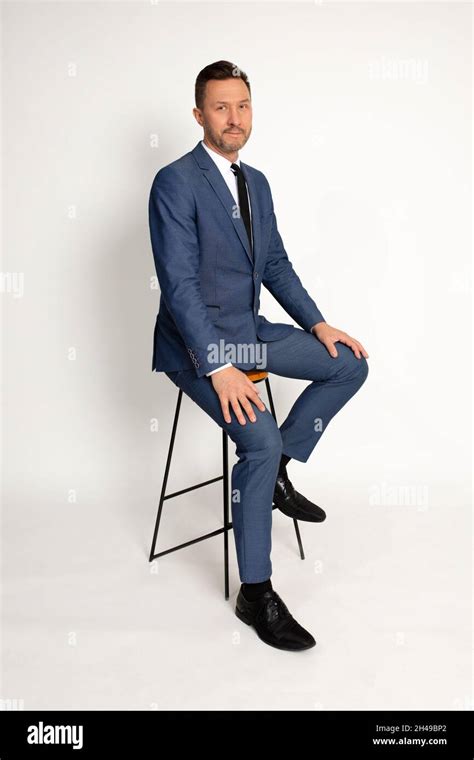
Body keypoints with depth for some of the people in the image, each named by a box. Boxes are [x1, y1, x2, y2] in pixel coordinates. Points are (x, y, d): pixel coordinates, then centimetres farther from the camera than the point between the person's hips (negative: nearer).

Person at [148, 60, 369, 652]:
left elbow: (276, 264, 17)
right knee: (261, 441, -25)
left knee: (349, 364, 3)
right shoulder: (174, 183, -14)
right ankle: (255, 593, -7)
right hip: (196, 342, -8)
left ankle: (277, 474, 10)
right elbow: (179, 284, -21)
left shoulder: (256, 182, 12)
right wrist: (219, 368, -27)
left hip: (249, 331, 8)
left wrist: (317, 323, 5)